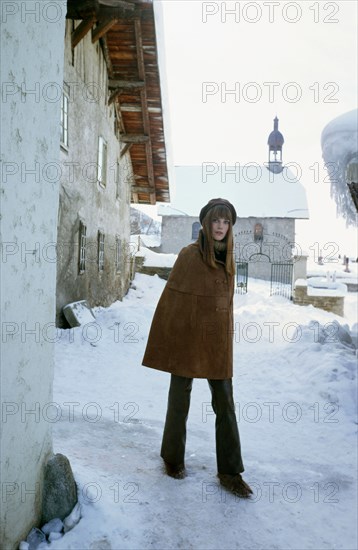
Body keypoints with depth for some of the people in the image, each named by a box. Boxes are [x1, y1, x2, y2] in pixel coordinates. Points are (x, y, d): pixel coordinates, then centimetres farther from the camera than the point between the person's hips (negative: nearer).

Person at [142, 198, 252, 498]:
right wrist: (165, 342, -9)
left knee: (225, 404, 5)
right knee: (180, 400, 10)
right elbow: (171, 299, -8)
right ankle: (173, 459, 31)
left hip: (217, 340, 5)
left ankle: (230, 472, 17)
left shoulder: (228, 257, 7)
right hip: (187, 337, -5)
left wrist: (227, 339, 14)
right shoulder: (189, 254, -9)